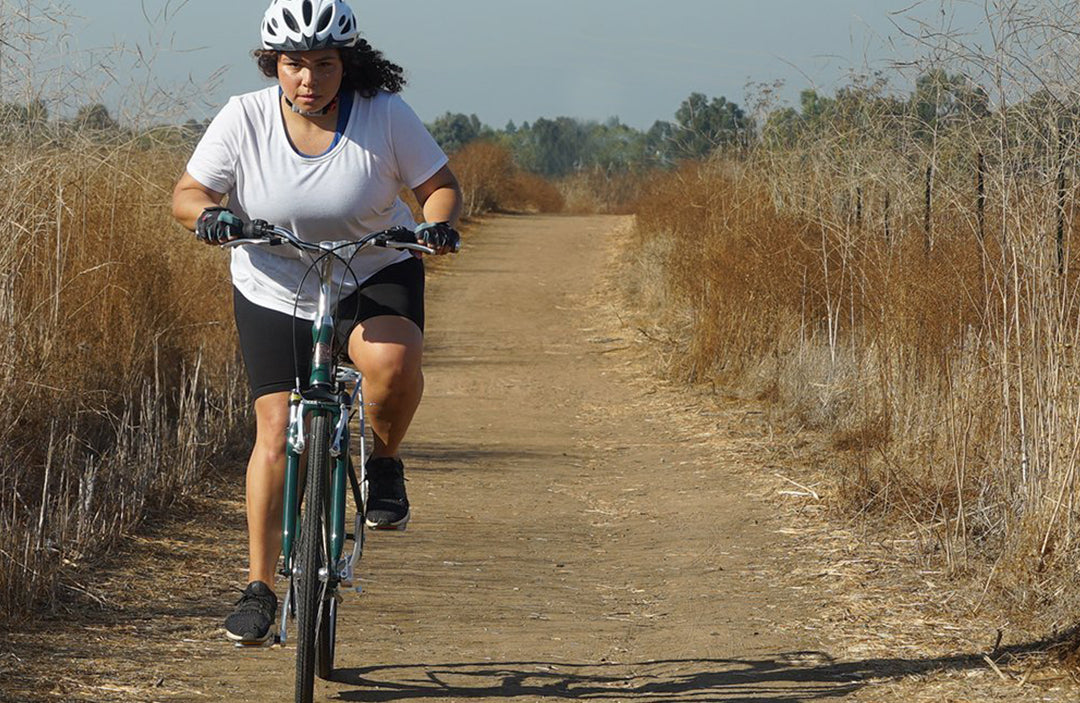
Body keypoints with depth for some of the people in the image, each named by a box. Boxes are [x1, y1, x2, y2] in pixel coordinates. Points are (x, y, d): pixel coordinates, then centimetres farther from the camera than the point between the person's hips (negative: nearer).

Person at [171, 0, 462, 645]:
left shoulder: (385, 115, -15)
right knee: (276, 433, -5)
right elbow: (187, 195, -8)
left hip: (376, 276, -1)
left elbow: (441, 185, -8)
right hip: (275, 293, 1)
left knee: (393, 361, -34)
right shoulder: (244, 119, -13)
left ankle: (385, 461, -3)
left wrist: (439, 223, -30)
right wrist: (209, 214, -31)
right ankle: (260, 587, 8)